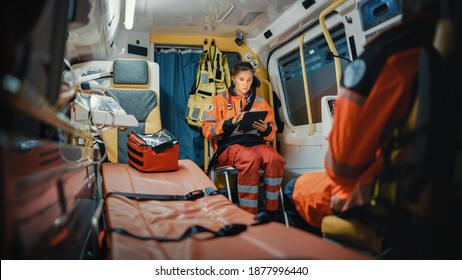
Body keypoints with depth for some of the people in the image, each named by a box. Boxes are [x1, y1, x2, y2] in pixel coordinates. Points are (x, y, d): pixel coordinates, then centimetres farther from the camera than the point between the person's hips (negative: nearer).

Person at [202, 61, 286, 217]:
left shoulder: (259, 101, 20)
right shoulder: (221, 99, 12)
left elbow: (272, 129, 18)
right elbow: (207, 129, 2)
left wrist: (266, 129, -7)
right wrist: (230, 123, -13)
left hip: (255, 142, 3)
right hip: (229, 144, -3)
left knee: (274, 158, -32)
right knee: (251, 159, -37)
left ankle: (271, 212, -23)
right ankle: (249, 215, -32)